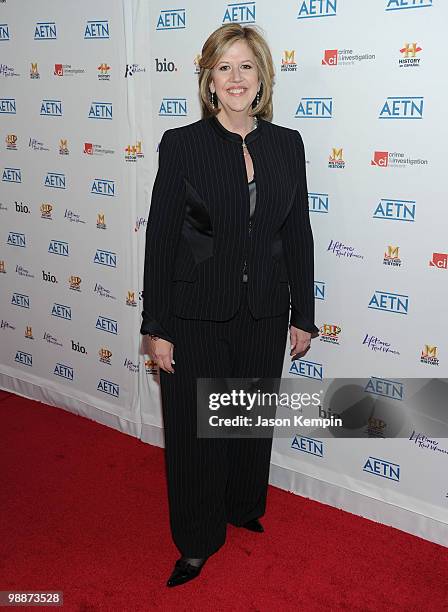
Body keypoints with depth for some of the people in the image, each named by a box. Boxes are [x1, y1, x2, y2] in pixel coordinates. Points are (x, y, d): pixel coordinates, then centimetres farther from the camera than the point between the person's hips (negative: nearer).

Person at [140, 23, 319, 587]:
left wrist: (303, 315, 6)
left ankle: (243, 507, 48)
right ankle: (197, 541, 33)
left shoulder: (286, 143, 2)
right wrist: (156, 328, -9)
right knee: (195, 430, 10)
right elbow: (161, 239, -8)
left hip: (264, 314, 3)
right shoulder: (181, 144, -8)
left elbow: (297, 235, 5)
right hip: (197, 317, -3)